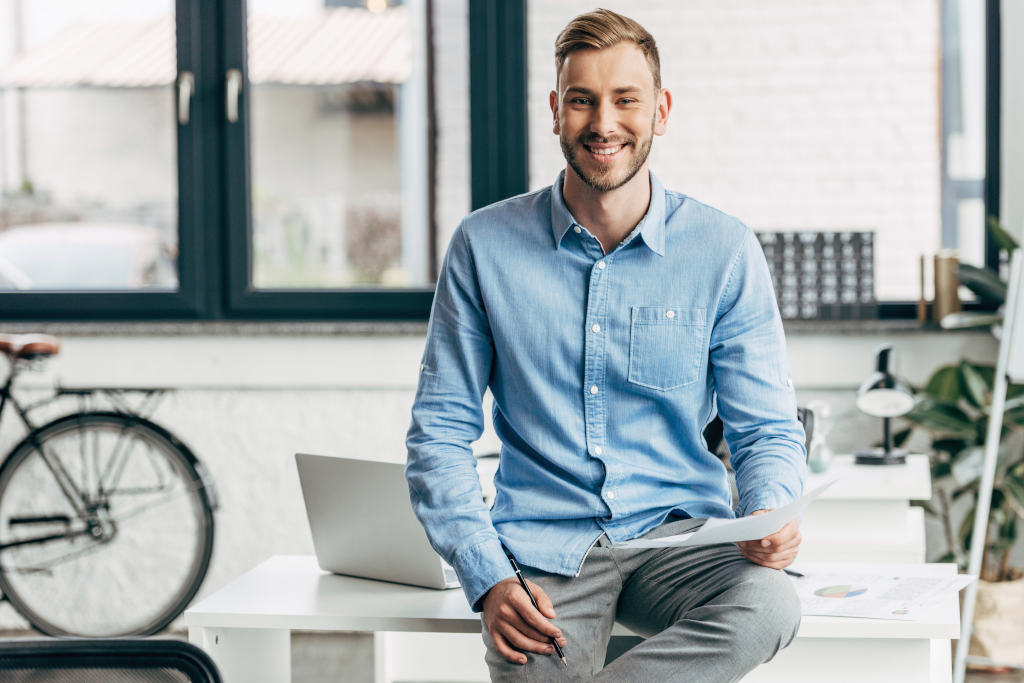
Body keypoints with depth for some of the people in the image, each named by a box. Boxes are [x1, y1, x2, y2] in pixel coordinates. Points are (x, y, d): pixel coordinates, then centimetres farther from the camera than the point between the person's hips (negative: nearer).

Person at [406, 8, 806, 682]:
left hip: (678, 532, 1)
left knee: (766, 606, -32)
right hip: (544, 548, -1)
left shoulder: (726, 251, 2)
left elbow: (768, 431, 6)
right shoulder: (485, 246, 2)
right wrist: (488, 579, -11)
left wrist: (769, 517, -18)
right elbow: (440, 433, 5)